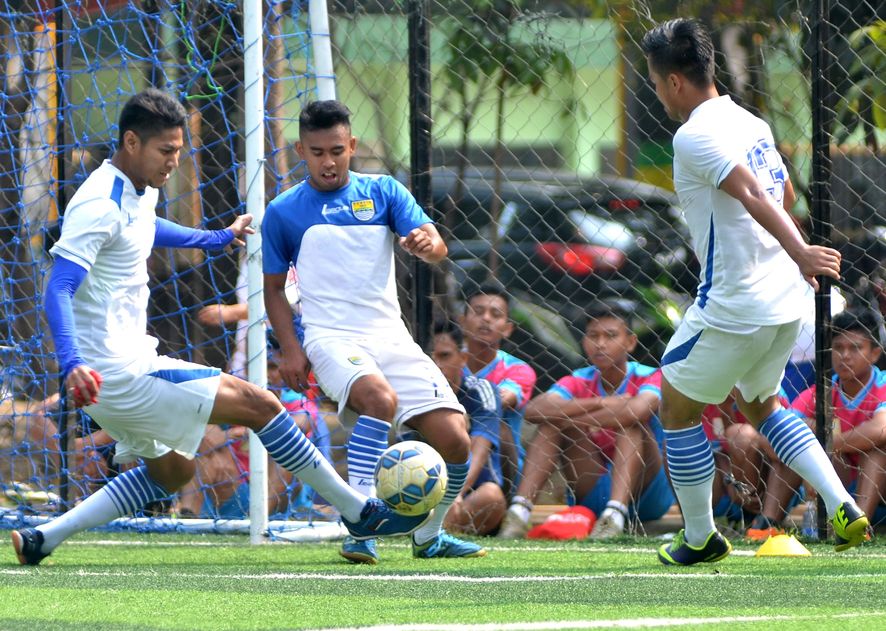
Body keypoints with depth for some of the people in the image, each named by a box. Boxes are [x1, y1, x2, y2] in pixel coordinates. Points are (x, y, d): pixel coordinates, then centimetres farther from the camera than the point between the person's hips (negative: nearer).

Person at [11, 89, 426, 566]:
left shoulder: (140, 191, 11)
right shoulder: (99, 206, -20)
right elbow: (58, 289, -28)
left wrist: (219, 237, 50)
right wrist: (71, 364, -42)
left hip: (132, 362, 11)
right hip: (116, 376, -11)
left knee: (172, 470, 24)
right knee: (257, 404, -8)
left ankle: (42, 540, 15)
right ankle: (358, 513, 1)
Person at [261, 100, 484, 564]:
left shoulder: (383, 192, 8)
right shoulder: (283, 212, 6)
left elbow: (435, 247, -2)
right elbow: (274, 287, 12)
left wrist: (425, 243, -27)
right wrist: (290, 348, -2)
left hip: (390, 335, 3)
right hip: (331, 338, -3)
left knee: (454, 439, -9)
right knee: (381, 398, -36)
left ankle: (429, 537, 17)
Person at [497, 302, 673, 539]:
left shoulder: (649, 377, -7)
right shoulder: (580, 382, 3)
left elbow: (639, 410, -34)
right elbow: (533, 410, -18)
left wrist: (572, 421, -23)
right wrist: (600, 403, -24)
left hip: (649, 494, -3)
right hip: (596, 497, 3)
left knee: (630, 423, -26)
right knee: (551, 420, -11)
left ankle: (616, 513, -45)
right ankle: (519, 509, -28)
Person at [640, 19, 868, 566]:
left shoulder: (694, 135, -16)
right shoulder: (752, 124, 11)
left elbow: (752, 194, -29)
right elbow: (785, 195, 25)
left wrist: (798, 252, -39)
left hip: (734, 306, -8)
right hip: (786, 300, 8)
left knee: (677, 410, 11)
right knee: (762, 405, 26)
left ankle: (700, 538, 18)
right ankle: (843, 508, 9)